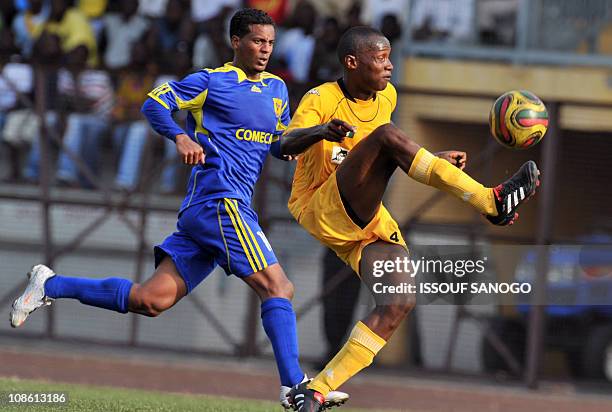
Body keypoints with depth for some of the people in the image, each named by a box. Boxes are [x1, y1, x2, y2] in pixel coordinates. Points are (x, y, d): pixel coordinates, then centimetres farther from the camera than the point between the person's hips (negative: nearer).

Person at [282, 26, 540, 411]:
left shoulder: (386, 97, 13)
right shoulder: (322, 99, -8)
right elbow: (286, 146, -25)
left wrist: (434, 159, 22)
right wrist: (320, 130, -46)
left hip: (369, 222, 7)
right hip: (323, 210, -7)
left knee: (399, 302, -15)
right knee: (388, 134, -28)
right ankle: (491, 201, -36)